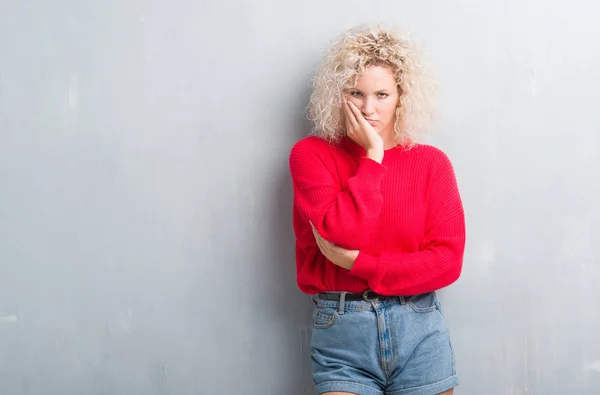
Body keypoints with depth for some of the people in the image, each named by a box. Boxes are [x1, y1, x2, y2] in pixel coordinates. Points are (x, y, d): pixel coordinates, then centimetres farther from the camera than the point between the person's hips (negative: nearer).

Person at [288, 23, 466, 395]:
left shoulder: (431, 162, 2)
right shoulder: (311, 154, -1)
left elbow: (447, 260, -6)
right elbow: (344, 232, -15)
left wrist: (357, 262, -13)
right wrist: (372, 156, -11)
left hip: (419, 327, 2)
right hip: (341, 331, -1)